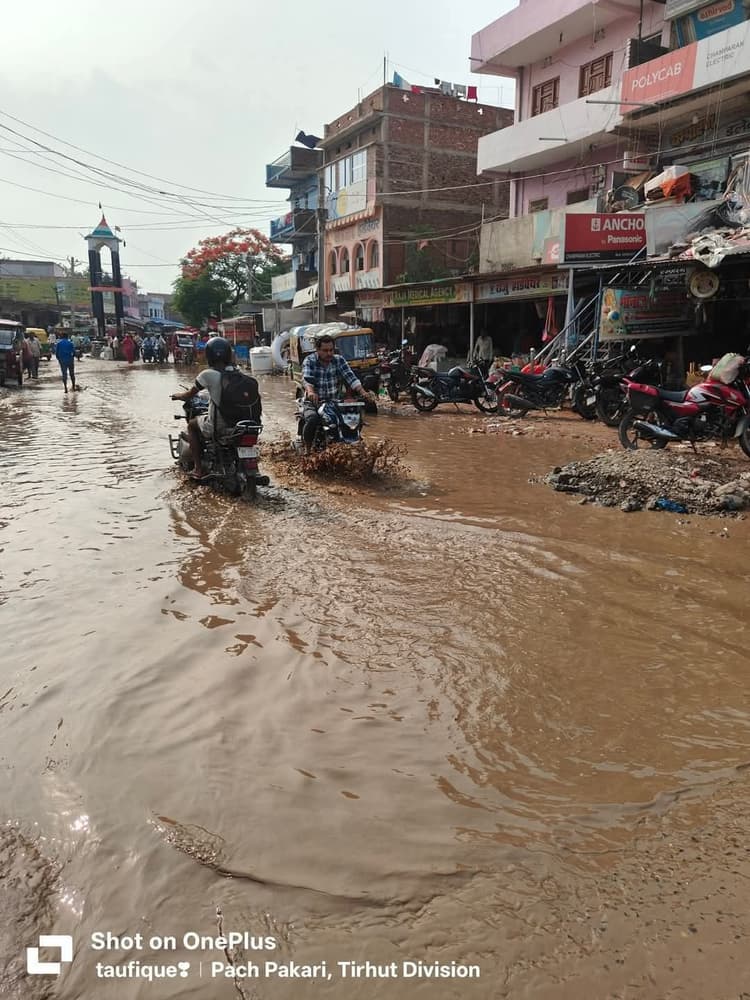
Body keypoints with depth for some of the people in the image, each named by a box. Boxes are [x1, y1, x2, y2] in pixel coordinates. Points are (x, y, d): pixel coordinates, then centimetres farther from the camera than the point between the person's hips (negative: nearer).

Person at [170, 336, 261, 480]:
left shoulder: (208, 374, -14)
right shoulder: (239, 373, 1)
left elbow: (189, 395, -2)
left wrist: (177, 395, 22)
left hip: (217, 428, -5)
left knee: (192, 425, 25)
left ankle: (198, 469, 22)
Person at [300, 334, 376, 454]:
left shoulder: (339, 360, 4)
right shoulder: (309, 361, -4)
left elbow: (350, 377, -8)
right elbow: (306, 379, -22)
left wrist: (363, 392, -26)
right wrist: (310, 392, -45)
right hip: (313, 403, -3)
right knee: (312, 419, -34)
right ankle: (307, 448, -12)